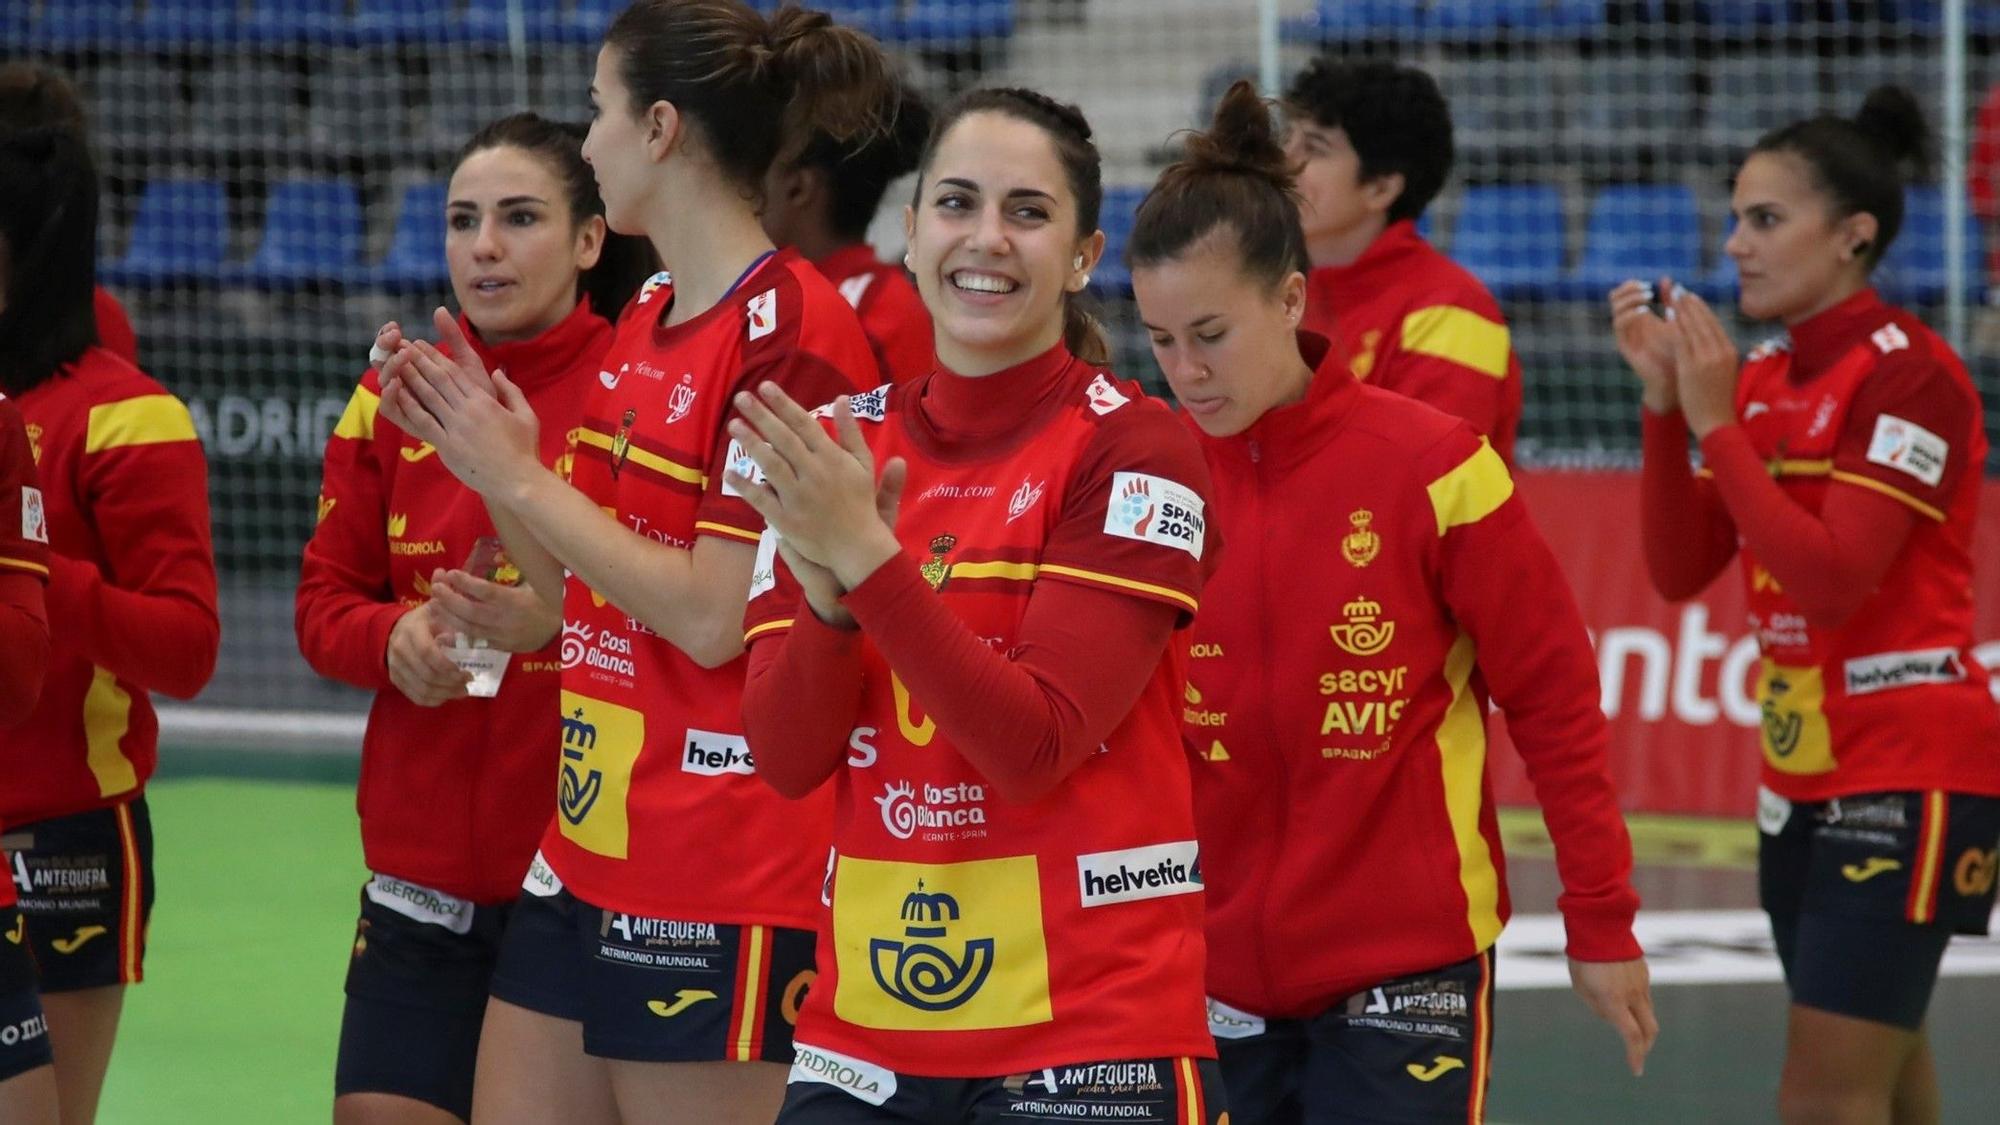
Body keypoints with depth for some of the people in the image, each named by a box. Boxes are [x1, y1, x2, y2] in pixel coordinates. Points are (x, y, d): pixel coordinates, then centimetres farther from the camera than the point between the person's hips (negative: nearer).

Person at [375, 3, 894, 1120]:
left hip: (724, 884, -9)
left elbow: (714, 620, -19)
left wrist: (524, 481, -11)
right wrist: (491, 461, 5)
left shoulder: (790, 327, -15)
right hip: (588, 849, 9)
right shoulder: (647, 319, 13)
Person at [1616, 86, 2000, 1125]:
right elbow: (1679, 571, 6)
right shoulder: (1762, 378, 9)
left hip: (1910, 775, -8)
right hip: (1802, 775, 8)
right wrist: (1665, 400, -4)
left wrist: (1717, 421, -18)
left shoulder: (1910, 374, -13)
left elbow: (1832, 575, -22)